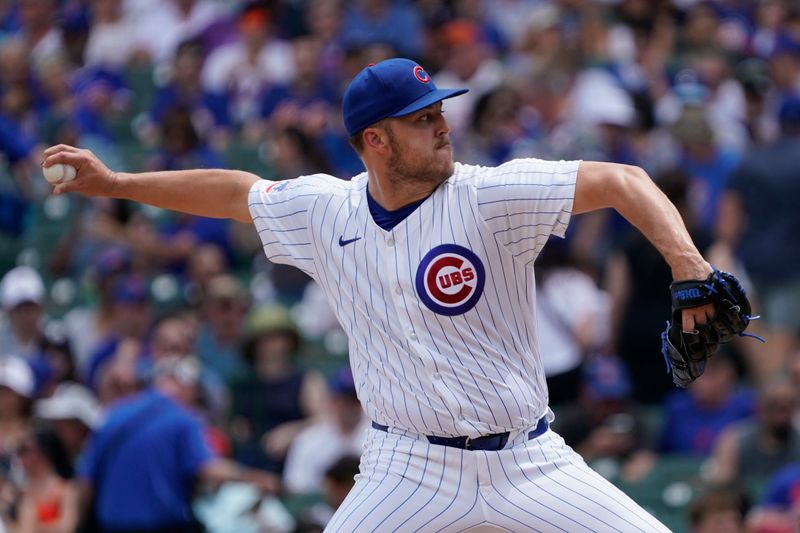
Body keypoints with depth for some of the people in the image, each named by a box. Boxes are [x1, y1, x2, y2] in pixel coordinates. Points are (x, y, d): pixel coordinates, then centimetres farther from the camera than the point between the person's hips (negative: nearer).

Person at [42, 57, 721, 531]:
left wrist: (685, 264, -36)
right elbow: (231, 191, 18)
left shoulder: (488, 196, -13)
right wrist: (115, 183, 19)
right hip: (409, 469, 2)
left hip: (526, 465, -2)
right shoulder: (327, 210, 0)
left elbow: (621, 182, -21)